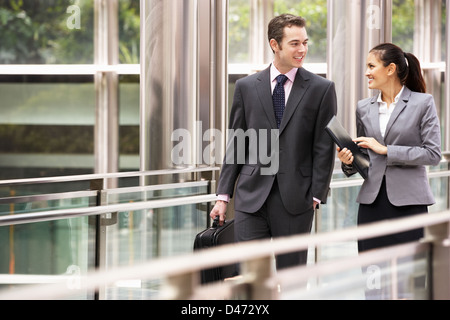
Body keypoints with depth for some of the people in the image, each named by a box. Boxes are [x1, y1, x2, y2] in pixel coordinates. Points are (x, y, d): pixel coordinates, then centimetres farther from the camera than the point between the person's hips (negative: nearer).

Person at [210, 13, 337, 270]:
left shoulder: (321, 89, 2)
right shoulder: (246, 87, 8)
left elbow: (325, 148, 0)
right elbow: (236, 145, 10)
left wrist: (317, 195, -6)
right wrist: (224, 195, 6)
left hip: (295, 198, -1)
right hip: (251, 196, 1)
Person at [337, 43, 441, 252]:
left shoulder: (423, 103, -2)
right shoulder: (364, 108, 12)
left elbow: (433, 154, -8)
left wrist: (386, 150, -11)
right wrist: (349, 161, -3)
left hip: (408, 201, -4)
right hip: (372, 200, 4)